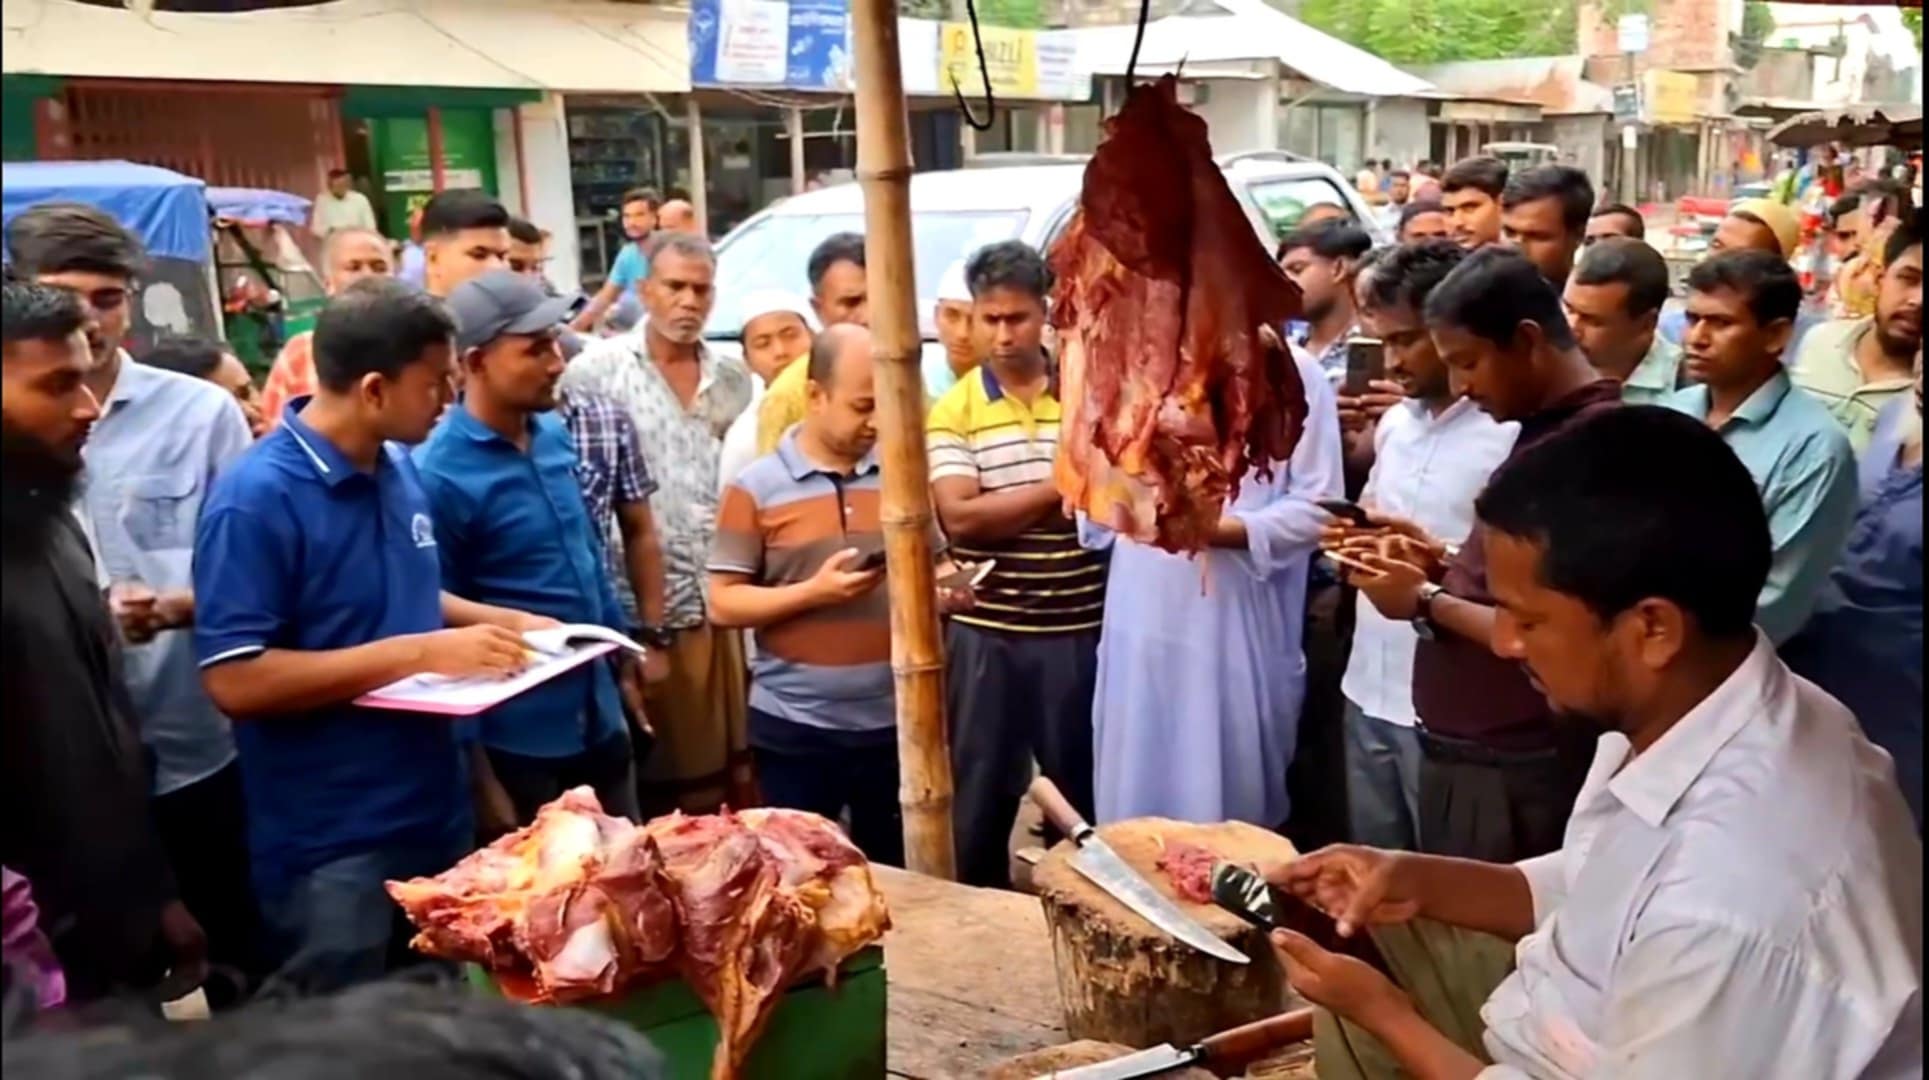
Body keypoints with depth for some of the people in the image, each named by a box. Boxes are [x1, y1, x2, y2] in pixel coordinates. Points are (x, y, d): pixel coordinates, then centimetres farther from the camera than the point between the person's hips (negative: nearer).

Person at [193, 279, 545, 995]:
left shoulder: (399, 470, 4)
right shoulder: (256, 498, -21)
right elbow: (234, 680, -25)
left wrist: (499, 620, 3)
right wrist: (420, 653, -27)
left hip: (438, 815, 8)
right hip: (332, 846, -8)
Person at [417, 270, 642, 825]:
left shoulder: (554, 433, 2)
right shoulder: (439, 474, -20)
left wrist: (622, 650, 16)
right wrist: (474, 770, -11)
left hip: (600, 717, 7)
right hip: (518, 739, -7)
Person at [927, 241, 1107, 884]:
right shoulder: (954, 410, -2)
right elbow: (960, 517, -14)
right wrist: (1060, 487, -14)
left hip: (1081, 628, 1)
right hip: (987, 633, -1)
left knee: (1085, 794, 13)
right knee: (980, 798, 10)